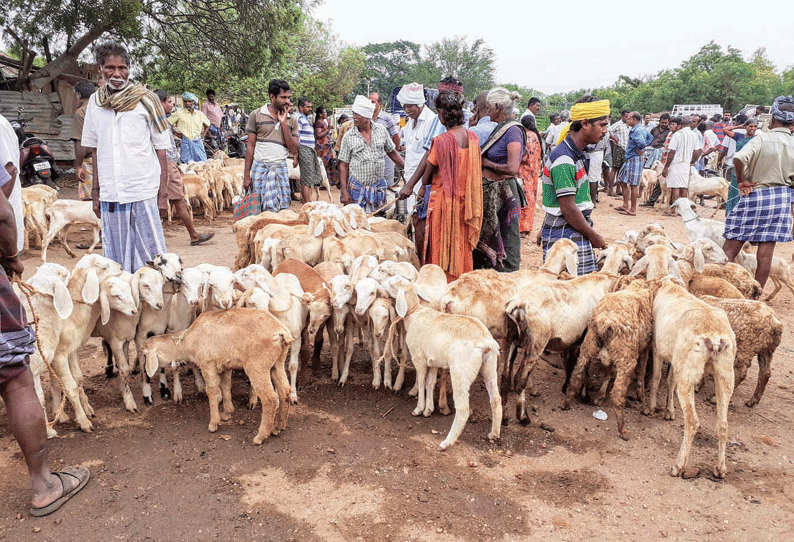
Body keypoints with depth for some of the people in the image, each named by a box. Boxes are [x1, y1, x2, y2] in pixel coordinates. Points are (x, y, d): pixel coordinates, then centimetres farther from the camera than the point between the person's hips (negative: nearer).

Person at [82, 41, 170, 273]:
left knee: (149, 258, -2)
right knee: (116, 260, 10)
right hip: (109, 193, 4)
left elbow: (161, 149, 0)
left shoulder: (145, 99, -1)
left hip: (143, 192, -4)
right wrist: (95, 191, 12)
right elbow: (96, 152, 15)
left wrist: (162, 190, -6)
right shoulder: (95, 101, 10)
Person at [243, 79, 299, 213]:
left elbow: (294, 150, 0)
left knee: (284, 210, -4)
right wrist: (246, 175, -2)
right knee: (259, 210, -6)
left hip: (281, 169, 2)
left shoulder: (291, 120, 10)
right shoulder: (257, 115, 3)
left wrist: (283, 123, -5)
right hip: (260, 169, -2)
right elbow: (250, 146, 3)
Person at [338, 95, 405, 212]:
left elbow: (392, 152, 16)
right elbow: (343, 166, -1)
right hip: (356, 188, -2)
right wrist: (344, 191, -8)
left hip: (378, 188, 2)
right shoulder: (349, 137, -1)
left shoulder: (381, 131, 4)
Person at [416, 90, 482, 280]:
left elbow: (427, 177, -8)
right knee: (463, 247, 17)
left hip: (444, 200, -6)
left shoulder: (441, 140, -18)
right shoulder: (473, 138, 0)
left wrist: (424, 185, 15)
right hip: (465, 200, 6)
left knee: (442, 248, 6)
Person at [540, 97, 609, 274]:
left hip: (576, 233, 10)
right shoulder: (564, 161, -19)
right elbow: (568, 209, -20)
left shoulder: (577, 154, 13)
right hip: (564, 237, -10)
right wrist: (594, 236, -10)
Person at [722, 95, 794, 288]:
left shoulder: (762, 139, -9)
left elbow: (739, 158, -26)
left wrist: (741, 180, -11)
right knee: (767, 250, 7)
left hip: (754, 196, -3)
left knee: (731, 247, 2)